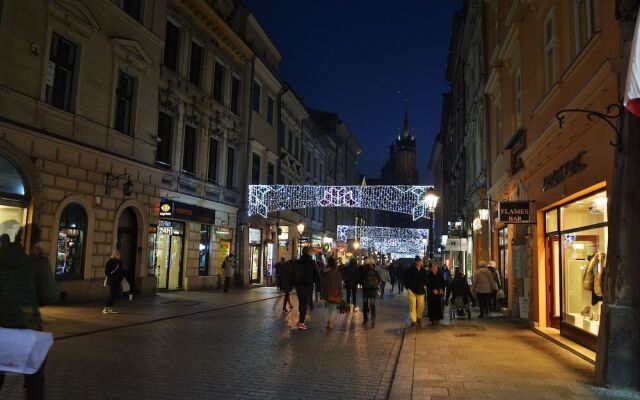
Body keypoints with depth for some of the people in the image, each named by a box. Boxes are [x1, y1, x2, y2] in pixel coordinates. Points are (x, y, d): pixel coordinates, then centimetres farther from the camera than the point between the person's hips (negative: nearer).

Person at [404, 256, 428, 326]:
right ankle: (413, 320, 6)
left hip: (421, 290, 3)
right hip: (412, 290, -3)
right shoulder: (409, 269, -4)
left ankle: (418, 317, 27)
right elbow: (406, 279, -3)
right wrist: (407, 288, -8)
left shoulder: (423, 270, 8)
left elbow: (425, 280, 16)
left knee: (421, 306, 5)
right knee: (412, 306, -2)